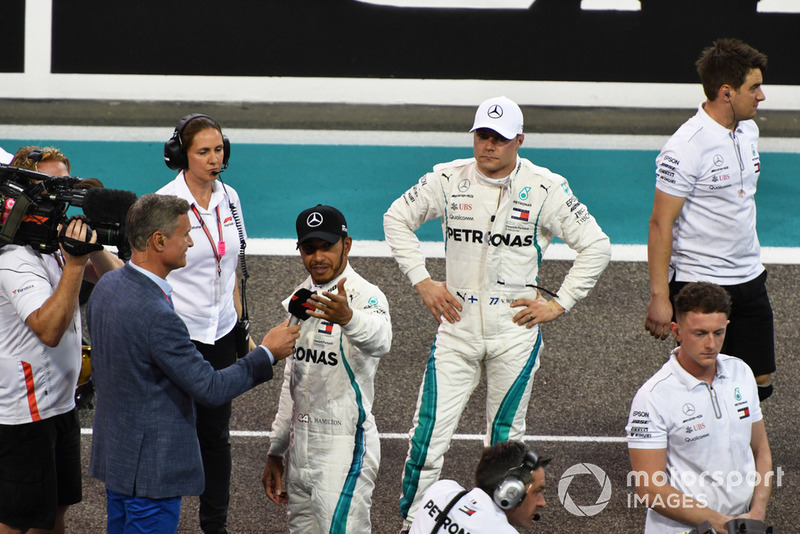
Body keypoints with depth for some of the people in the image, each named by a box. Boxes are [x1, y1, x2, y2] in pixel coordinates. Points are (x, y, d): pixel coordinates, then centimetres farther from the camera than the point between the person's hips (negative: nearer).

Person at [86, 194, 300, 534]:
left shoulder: (106, 287, 2)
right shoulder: (156, 315, -28)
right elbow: (210, 389, -22)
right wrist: (267, 353, -12)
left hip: (113, 452, 10)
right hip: (151, 467, -10)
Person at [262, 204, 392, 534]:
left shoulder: (364, 296, -13)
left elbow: (378, 340, -37)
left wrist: (348, 318, -59)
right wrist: (276, 451, 19)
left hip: (345, 446, -8)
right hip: (301, 446, 8)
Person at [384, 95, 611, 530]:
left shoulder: (545, 188, -5)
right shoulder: (448, 179, 1)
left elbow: (596, 247, 1)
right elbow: (397, 218, 15)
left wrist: (559, 303, -3)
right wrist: (421, 281, 7)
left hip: (515, 330, -1)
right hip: (457, 324, 1)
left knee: (505, 437, 6)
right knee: (429, 430, -5)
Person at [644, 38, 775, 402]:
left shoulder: (747, 130, 7)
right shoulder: (687, 147, -19)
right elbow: (660, 224, -17)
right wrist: (659, 296, -18)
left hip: (749, 279, 8)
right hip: (698, 285, -8)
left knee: (759, 382, 8)